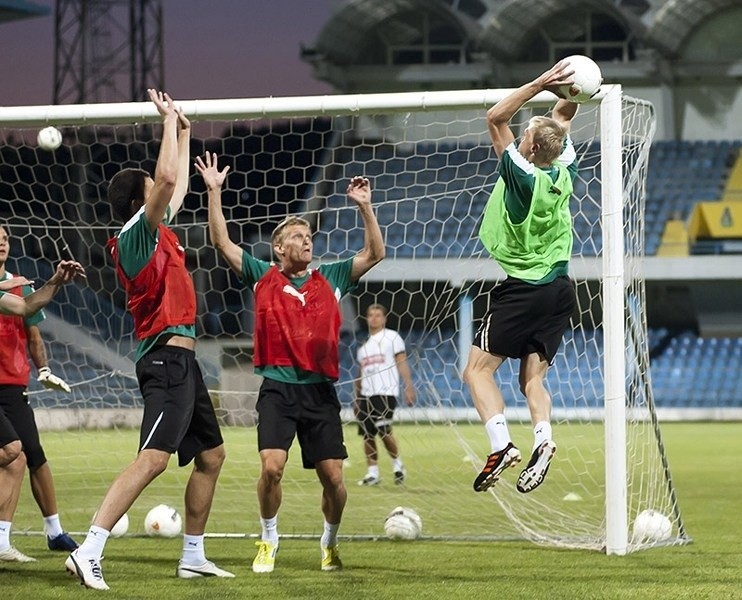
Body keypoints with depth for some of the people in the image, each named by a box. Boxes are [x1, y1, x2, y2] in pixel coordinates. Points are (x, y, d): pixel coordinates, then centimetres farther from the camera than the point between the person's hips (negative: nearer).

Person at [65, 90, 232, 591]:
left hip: (182, 361, 11)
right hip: (168, 356, -11)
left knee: (211, 455, 16)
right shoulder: (137, 234, -10)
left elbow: (177, 186, 34)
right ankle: (89, 553, -28)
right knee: (153, 458, -21)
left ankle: (193, 556, 22)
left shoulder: (156, 231, 15)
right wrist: (170, 119, -12)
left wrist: (184, 132, 34)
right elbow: (168, 178, -22)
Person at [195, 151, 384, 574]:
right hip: (278, 389, -2)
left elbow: (375, 254, 10)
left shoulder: (331, 279, 12)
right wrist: (215, 192, -2)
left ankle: (331, 543, 21)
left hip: (321, 391, 2)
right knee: (272, 467, -17)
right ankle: (269, 541, 4)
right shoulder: (263, 277, 8)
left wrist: (365, 207, -1)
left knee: (333, 476, -2)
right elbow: (222, 242, 5)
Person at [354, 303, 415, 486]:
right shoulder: (364, 344, 20)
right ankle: (372, 473, 5)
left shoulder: (391, 337, 3)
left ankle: (397, 463, 7)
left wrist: (408, 387, -13)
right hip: (366, 395, 6)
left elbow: (402, 363, -3)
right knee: (367, 435, 0)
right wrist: (357, 398, 20)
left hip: (386, 392, -6)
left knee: (384, 431, -13)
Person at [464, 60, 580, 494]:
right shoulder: (564, 173, 0)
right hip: (560, 288, 7)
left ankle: (502, 446, -18)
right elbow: (563, 117, 15)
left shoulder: (523, 176, -17)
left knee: (479, 369, -1)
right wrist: (566, 91, -5)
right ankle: (543, 439, -18)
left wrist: (540, 84, -19)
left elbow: (496, 118, -15)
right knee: (533, 378, 8)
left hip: (523, 291, -7)